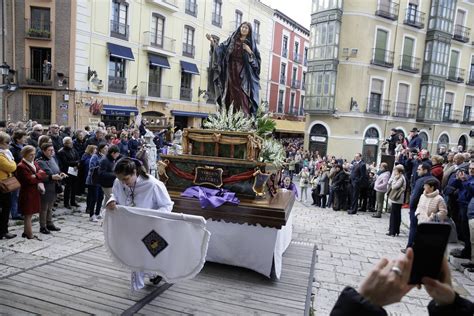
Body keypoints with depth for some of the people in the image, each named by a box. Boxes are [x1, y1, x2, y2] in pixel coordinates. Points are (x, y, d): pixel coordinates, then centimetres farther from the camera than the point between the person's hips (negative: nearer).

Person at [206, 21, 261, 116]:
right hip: (231, 72, 2)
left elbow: (257, 60, 5)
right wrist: (212, 41, -7)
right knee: (231, 96, -3)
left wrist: (250, 52, -9)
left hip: (243, 74, -2)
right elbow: (220, 49, 7)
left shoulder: (251, 44, 10)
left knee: (242, 97, -13)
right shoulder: (232, 40, 15)